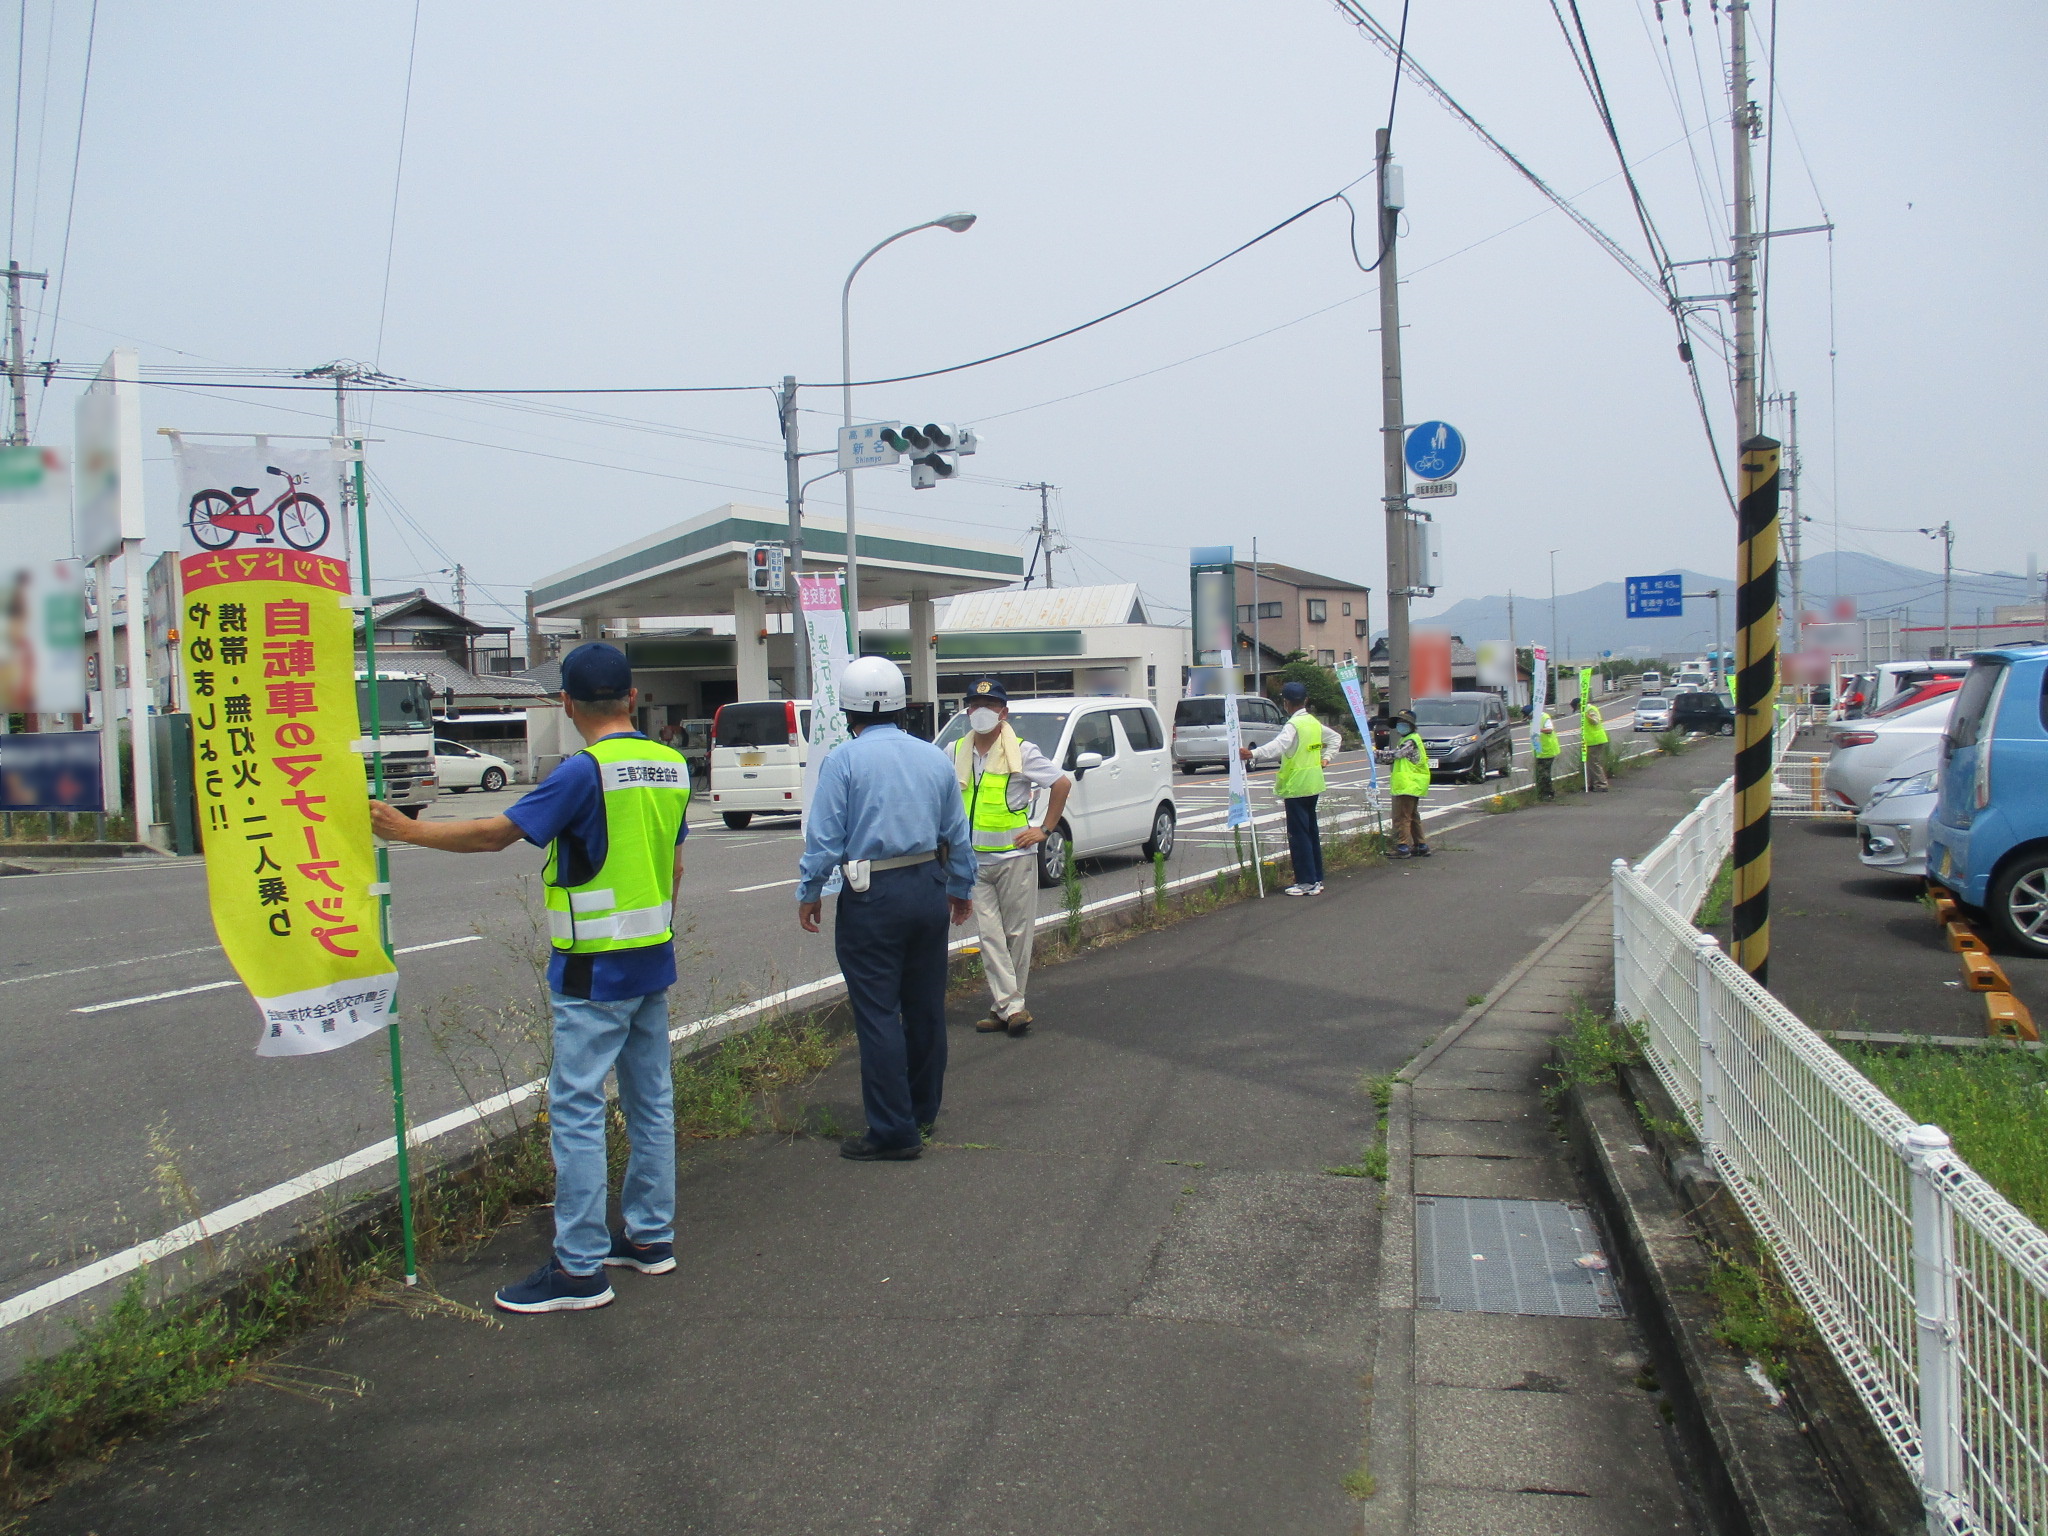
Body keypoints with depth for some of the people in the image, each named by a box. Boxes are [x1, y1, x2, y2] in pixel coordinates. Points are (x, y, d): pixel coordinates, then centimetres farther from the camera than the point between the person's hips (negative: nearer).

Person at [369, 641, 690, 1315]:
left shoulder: (586, 770, -17)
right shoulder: (671, 766, 6)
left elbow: (496, 834, -17)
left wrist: (406, 830, -7)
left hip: (594, 971, -8)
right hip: (654, 963, 8)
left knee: (577, 1112, -2)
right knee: (651, 1101, 14)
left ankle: (579, 1267, 3)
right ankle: (650, 1235, 24)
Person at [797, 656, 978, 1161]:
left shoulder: (844, 760, -8)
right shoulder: (934, 757, 8)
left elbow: (824, 836, -10)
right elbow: (958, 834, 14)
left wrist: (809, 894, 2)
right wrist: (961, 888, 26)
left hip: (872, 897, -6)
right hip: (929, 890, 6)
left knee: (878, 1015, -1)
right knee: (926, 1006, 15)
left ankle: (893, 1131, 0)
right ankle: (923, 1111, 29)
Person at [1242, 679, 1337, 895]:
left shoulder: (1293, 725, -16)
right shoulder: (1314, 722, 12)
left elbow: (1278, 746, -35)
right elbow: (1334, 737, 29)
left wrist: (1253, 754, -47)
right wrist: (1325, 758, 22)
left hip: (1296, 787, -9)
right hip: (1313, 785, 9)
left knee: (1298, 834, -5)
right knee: (1311, 831, 16)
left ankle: (1307, 882, -4)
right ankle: (1316, 879, 21)